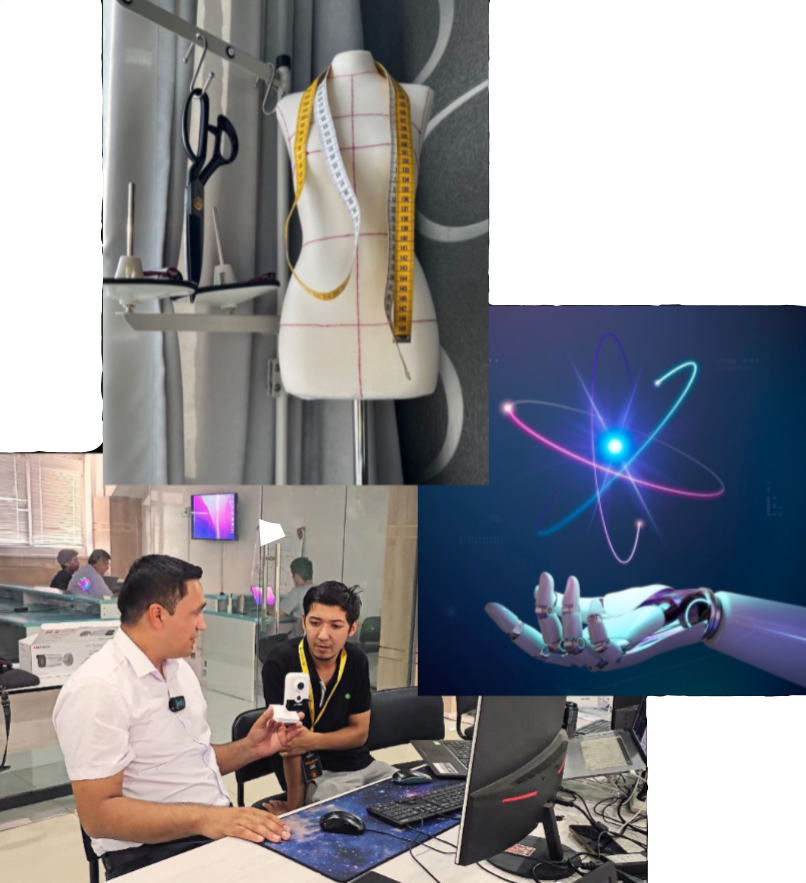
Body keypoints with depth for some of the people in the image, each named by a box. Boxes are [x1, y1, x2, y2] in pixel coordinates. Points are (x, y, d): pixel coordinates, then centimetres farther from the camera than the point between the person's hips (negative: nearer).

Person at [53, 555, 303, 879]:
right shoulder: (97, 689, -17)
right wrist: (204, 818, -27)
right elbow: (98, 814, -20)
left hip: (220, 824, 8)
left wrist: (249, 748, 3)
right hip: (152, 852, -8)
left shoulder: (178, 667, 10)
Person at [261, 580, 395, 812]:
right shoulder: (281, 661, -17)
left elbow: (360, 732, 1)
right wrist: (294, 806, -18)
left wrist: (312, 741, -17)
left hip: (361, 764, 6)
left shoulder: (356, 659, -2)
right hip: (313, 774, -6)